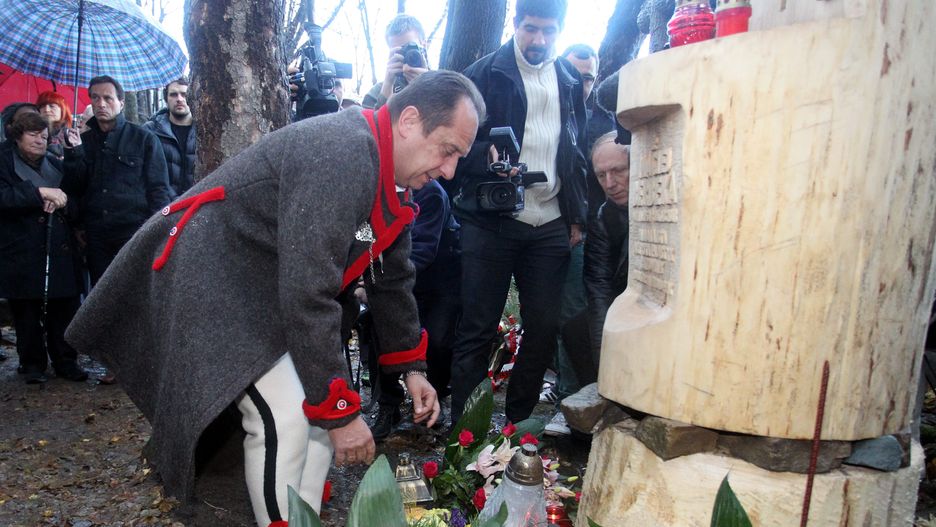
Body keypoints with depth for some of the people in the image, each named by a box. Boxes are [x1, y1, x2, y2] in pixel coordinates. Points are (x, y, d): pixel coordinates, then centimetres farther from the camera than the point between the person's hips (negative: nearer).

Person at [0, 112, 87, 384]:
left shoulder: (55, 164, 16)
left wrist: (59, 199, -7)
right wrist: (40, 192, -20)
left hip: (61, 251, 3)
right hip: (23, 253, -3)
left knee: (64, 309, 2)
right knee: (27, 312, 3)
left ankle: (66, 361, 14)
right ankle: (32, 364, 17)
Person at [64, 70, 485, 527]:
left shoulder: (384, 176, 2)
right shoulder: (341, 152, -29)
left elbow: (391, 278, 12)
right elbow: (308, 294, -33)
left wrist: (412, 368, 9)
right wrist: (340, 412, -25)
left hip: (269, 290, 10)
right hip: (213, 277, -9)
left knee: (325, 399, 7)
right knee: (284, 419, -17)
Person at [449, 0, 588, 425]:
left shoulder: (569, 80, 13)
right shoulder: (485, 74, 1)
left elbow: (577, 153, 17)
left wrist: (576, 217, 11)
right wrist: (488, 156, -22)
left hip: (551, 226, 4)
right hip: (492, 222, -4)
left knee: (544, 328, 6)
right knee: (477, 330, 0)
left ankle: (518, 422, 22)